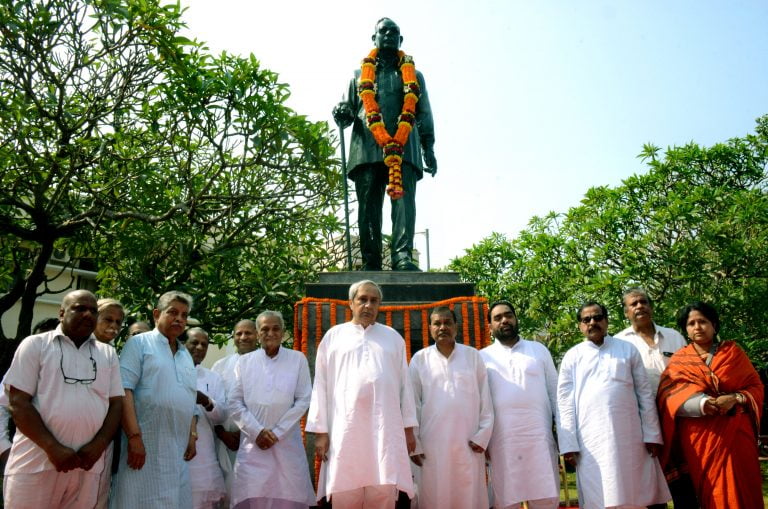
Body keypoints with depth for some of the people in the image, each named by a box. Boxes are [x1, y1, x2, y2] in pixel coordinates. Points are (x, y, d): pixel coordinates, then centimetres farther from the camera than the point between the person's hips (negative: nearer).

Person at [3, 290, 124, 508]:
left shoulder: (108, 354, 12)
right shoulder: (35, 345, 3)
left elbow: (116, 403, 8)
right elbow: (19, 403, -4)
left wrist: (98, 446, -8)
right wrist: (52, 448, -13)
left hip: (88, 464, 3)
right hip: (35, 462, -3)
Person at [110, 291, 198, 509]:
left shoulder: (186, 355, 20)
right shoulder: (139, 343, 0)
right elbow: (124, 390, -11)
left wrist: (192, 436, 10)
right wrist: (134, 436, -18)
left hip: (178, 449, 6)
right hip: (144, 443, -6)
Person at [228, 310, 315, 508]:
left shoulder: (298, 359, 4)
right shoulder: (244, 361, 8)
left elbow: (303, 400, 0)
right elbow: (235, 404, 4)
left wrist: (277, 432, -6)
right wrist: (257, 431, -8)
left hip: (287, 444, -1)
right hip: (252, 444, 1)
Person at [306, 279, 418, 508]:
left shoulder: (393, 337, 13)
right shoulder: (334, 336, 9)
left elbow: (404, 384, 13)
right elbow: (321, 385, 6)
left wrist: (409, 427, 9)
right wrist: (320, 431, 0)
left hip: (385, 429, 1)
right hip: (345, 429, -1)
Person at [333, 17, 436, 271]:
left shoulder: (413, 75, 26)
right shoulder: (360, 74, 26)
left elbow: (425, 115, 21)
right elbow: (347, 108, 22)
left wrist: (428, 149, 9)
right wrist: (342, 114, -4)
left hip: (404, 148, 0)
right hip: (367, 148, 1)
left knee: (404, 200, -18)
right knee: (368, 206, -7)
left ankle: (403, 257, -26)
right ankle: (370, 264, -7)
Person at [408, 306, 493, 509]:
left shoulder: (473, 356, 6)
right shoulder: (420, 359, 4)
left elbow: (485, 400, 6)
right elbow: (413, 404, 4)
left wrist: (483, 436, -1)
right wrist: (414, 444, 0)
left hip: (468, 443, 1)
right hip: (432, 444, 0)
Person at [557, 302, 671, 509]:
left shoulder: (628, 349, 11)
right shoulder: (572, 356, 7)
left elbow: (645, 394, 9)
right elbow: (565, 402, 3)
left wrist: (652, 435, 3)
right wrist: (568, 444, -3)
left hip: (629, 436, 1)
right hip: (591, 441, -1)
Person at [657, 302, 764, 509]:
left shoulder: (733, 351, 9)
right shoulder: (679, 360, 6)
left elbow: (756, 386, 6)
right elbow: (670, 396, -6)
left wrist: (735, 398, -14)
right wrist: (703, 403, -23)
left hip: (735, 433, 1)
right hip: (699, 437, 0)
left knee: (739, 490, 0)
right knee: (710, 491, 2)